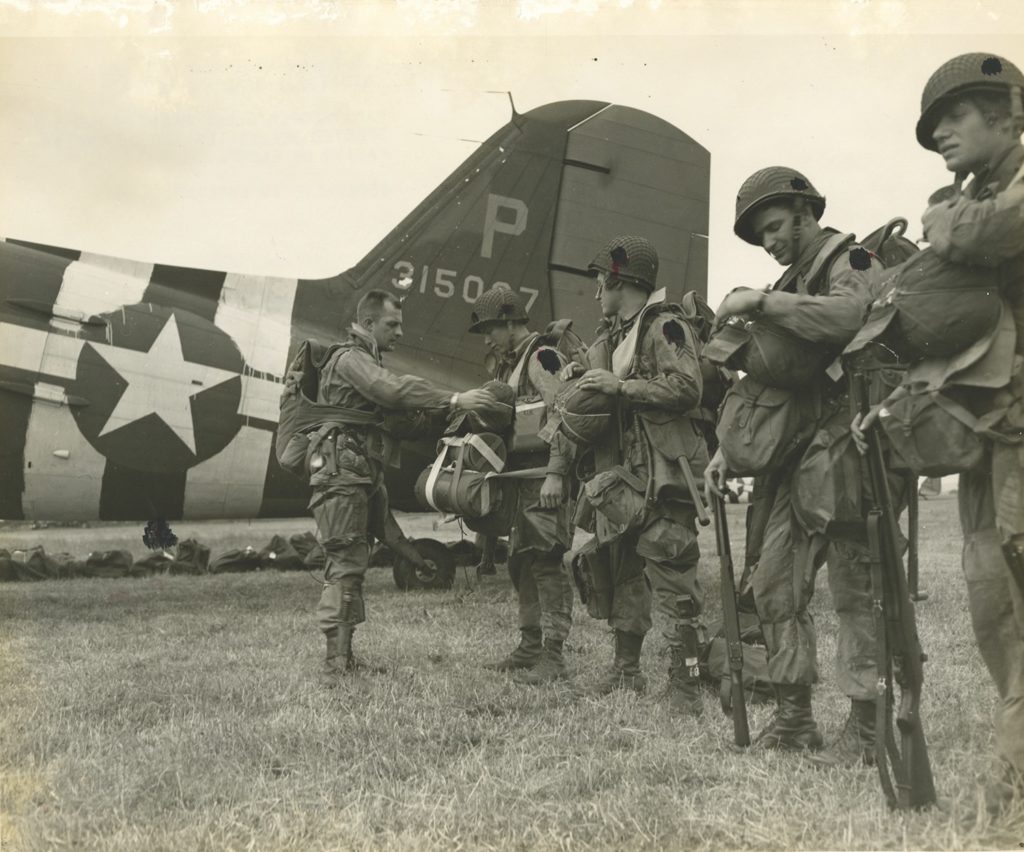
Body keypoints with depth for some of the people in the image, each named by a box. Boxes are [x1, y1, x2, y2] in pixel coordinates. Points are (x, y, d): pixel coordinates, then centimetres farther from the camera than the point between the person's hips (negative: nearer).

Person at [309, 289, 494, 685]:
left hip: (363, 478, 10)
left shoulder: (368, 362, 25)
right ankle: (336, 664, -15)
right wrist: (454, 400, -30)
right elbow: (395, 390, -26)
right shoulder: (350, 359, -8)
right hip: (343, 476, -10)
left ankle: (344, 659, 12)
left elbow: (393, 410, 16)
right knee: (346, 565, -13)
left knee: (351, 566, 9)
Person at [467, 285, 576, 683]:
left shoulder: (542, 358, -9)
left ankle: (553, 657, -10)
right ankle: (531, 646, 21)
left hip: (542, 475, -10)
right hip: (518, 477, 10)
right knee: (520, 561, 12)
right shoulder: (506, 366, 22)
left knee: (546, 560, -11)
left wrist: (555, 475, -23)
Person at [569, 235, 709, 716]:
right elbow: (594, 403, 31)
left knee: (672, 577, -10)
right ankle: (627, 669, 24)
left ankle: (684, 682, -8)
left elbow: (687, 388, -19)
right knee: (622, 572, 14)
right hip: (620, 472, 9)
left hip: (662, 473, -9)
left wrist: (621, 386, -18)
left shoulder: (664, 325, -5)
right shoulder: (610, 336, 21)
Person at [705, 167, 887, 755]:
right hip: (795, 452, 8)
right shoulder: (793, 285, 23)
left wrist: (761, 303, -20)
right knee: (774, 578, 5)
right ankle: (795, 716, 12)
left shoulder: (853, 262, -2)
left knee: (855, 582, -7)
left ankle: (868, 721, 0)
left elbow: (845, 317, -27)